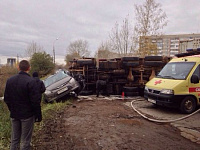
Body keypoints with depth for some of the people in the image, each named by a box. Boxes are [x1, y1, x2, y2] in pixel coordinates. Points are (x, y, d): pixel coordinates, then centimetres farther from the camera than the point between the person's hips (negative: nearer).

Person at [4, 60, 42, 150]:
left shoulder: (9, 80, 0)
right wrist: (38, 115, -8)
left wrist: (12, 110, 18)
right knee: (25, 141, 7)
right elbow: (35, 101, -19)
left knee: (14, 139, 19)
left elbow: (6, 99, 7)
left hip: (14, 115, 6)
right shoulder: (30, 81, -20)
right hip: (27, 115, -5)